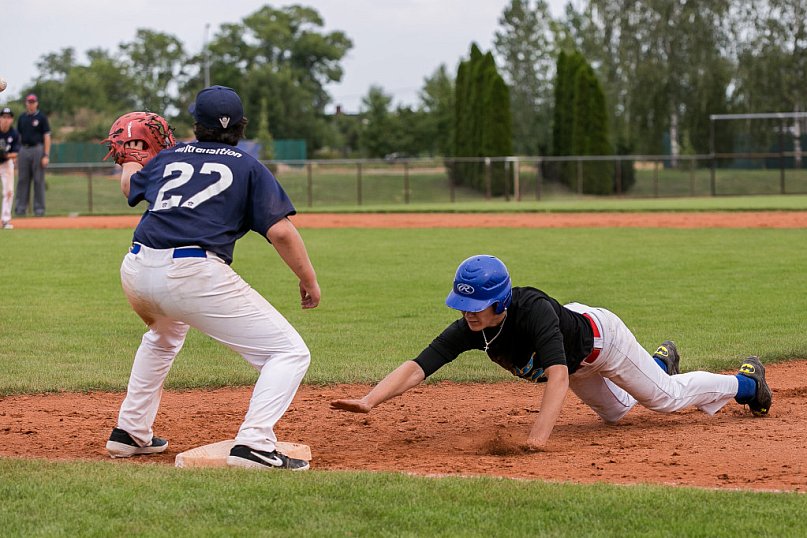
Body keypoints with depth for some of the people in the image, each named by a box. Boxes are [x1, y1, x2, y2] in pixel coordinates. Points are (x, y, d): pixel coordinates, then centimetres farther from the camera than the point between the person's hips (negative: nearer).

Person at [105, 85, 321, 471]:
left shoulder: (168, 158, 23)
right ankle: (253, 444, -21)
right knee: (290, 353, -2)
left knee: (165, 334, 41)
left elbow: (130, 185, 45)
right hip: (193, 275, -6)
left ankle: (130, 432, 38)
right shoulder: (248, 167, 11)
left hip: (135, 272, 6)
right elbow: (280, 232, -1)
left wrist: (130, 157, 66)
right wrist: (309, 280, 10)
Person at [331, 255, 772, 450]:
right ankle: (660, 362, 61)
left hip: (598, 337, -6)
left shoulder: (534, 312, -48)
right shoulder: (468, 329, -33)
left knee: (666, 397, 10)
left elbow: (558, 375, -59)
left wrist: (538, 436, -71)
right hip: (576, 364, 6)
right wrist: (369, 401, -57)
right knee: (614, 411, 31)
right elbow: (417, 367, -40)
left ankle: (744, 383, 37)